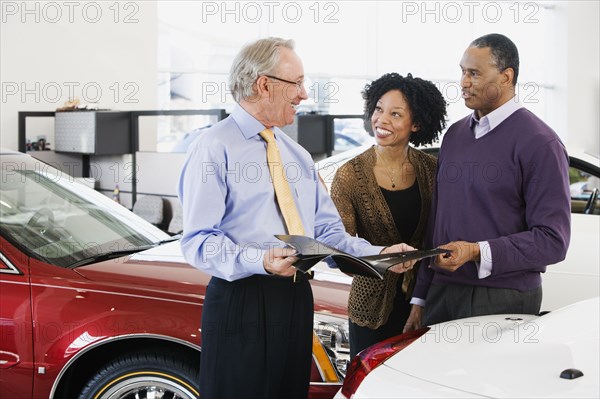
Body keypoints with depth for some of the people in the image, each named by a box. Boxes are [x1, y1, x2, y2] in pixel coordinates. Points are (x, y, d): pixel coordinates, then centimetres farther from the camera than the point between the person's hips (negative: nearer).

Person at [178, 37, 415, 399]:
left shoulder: (297, 154, 16)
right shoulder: (214, 149, -8)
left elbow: (328, 231, 14)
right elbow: (198, 241, -15)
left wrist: (378, 254, -2)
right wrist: (261, 260, -29)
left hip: (296, 299, 7)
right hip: (242, 299, -7)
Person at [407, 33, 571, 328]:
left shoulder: (539, 143, -9)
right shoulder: (454, 134, 13)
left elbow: (553, 240, -14)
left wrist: (478, 252, -23)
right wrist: (420, 298, 13)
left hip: (503, 303, -6)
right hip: (442, 293, 6)